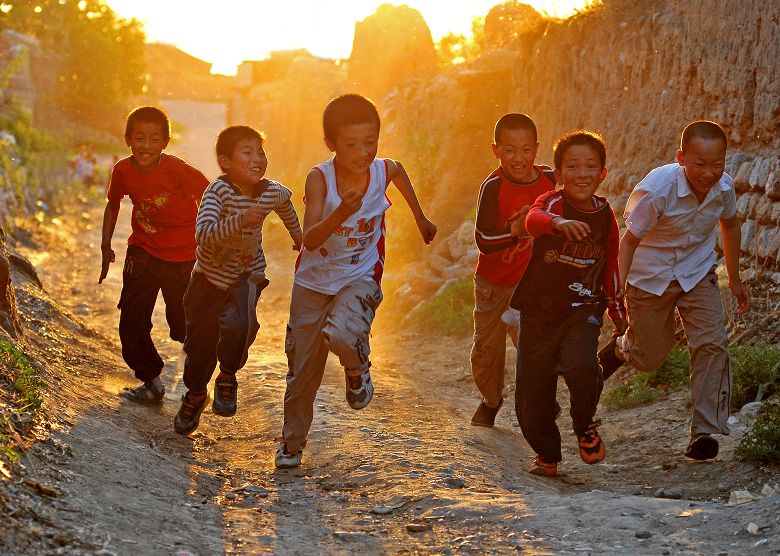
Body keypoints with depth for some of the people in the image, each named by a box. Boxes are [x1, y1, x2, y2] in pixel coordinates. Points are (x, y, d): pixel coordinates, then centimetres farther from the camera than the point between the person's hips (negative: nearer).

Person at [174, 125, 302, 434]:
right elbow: (203, 235, -40)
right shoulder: (218, 191, -26)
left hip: (247, 275, 1)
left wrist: (297, 235, 28)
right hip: (210, 276, -1)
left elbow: (285, 202, 14)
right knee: (200, 341, 10)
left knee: (238, 325, -27)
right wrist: (241, 220, -51)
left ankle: (228, 377, 3)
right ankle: (195, 395, 40)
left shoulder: (272, 193, -13)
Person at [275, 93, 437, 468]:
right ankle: (292, 443, 31)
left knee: (341, 335, -32)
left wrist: (421, 219, 25)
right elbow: (310, 239, -31)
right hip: (313, 281, 0)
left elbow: (400, 173, 13)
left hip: (360, 279, 0)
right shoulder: (319, 178, -22)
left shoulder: (384, 171, -15)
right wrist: (341, 213, -47)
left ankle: (357, 370, 4)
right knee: (302, 369, 10)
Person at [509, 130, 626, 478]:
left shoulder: (606, 217, 2)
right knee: (532, 389, 3)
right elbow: (533, 219, -35)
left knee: (581, 364, -28)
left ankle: (585, 426, 2)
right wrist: (557, 222, -57)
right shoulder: (552, 203, -10)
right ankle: (547, 454, 28)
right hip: (539, 309, 0)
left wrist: (617, 311, 18)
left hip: (583, 309, 0)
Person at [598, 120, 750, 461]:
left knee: (712, 343, -16)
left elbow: (729, 224, 8)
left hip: (697, 274, 3)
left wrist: (734, 279, 14)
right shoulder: (657, 189, -31)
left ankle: (704, 432, -10)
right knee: (649, 358, 11)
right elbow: (629, 240, -22)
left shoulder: (724, 187, -16)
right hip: (649, 276, -3)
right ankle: (620, 347, 49)